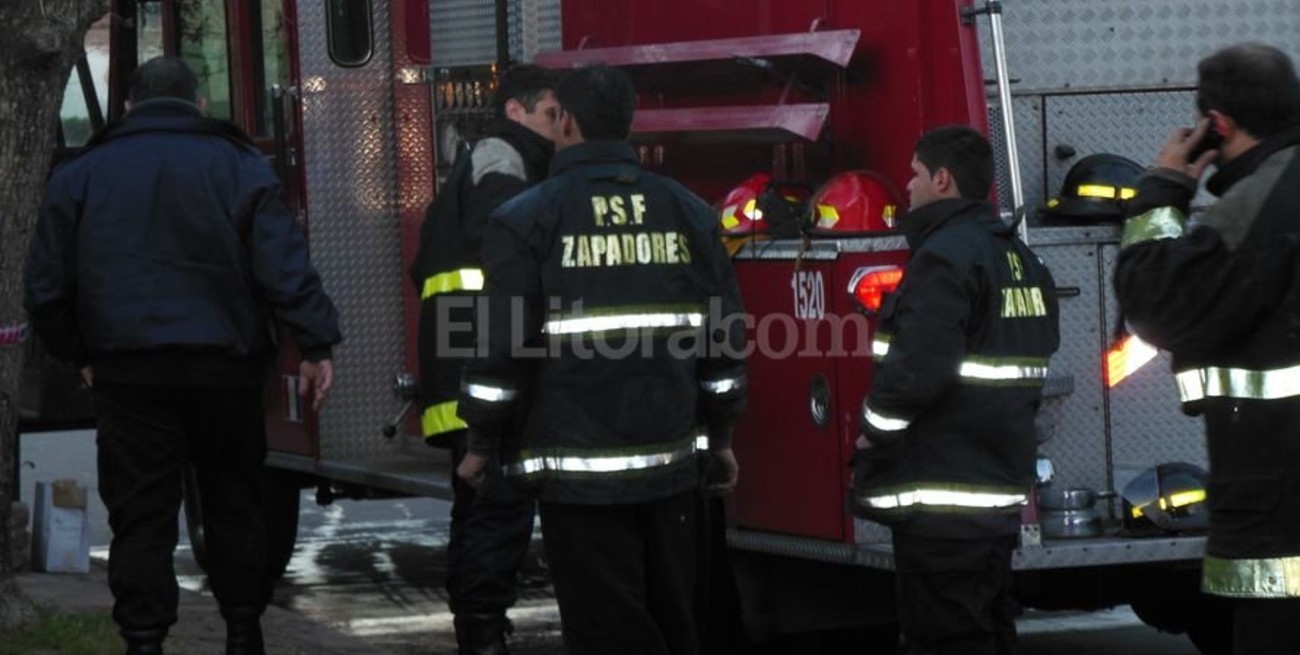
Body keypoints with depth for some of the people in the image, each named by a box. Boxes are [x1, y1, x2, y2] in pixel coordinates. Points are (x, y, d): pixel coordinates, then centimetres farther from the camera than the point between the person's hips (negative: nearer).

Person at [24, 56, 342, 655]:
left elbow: (47, 286, 8)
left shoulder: (82, 175, 7)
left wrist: (77, 353, 20)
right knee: (233, 502, 13)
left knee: (140, 513, 1)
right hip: (223, 363, 0)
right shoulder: (239, 166, 3)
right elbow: (287, 268, -5)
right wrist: (315, 346, -4)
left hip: (128, 368, 0)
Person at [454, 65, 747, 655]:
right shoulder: (689, 213, 8)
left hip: (577, 468, -4)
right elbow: (724, 339, 11)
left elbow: (503, 347, -8)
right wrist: (720, 438, 21)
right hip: (670, 466, 4)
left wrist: (482, 445, 5)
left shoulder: (526, 220, -6)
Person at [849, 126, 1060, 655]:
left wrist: (875, 431, -8)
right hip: (1002, 493, 10)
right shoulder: (1018, 256, 16)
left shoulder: (946, 256, -15)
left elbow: (918, 367, -22)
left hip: (942, 501, -10)